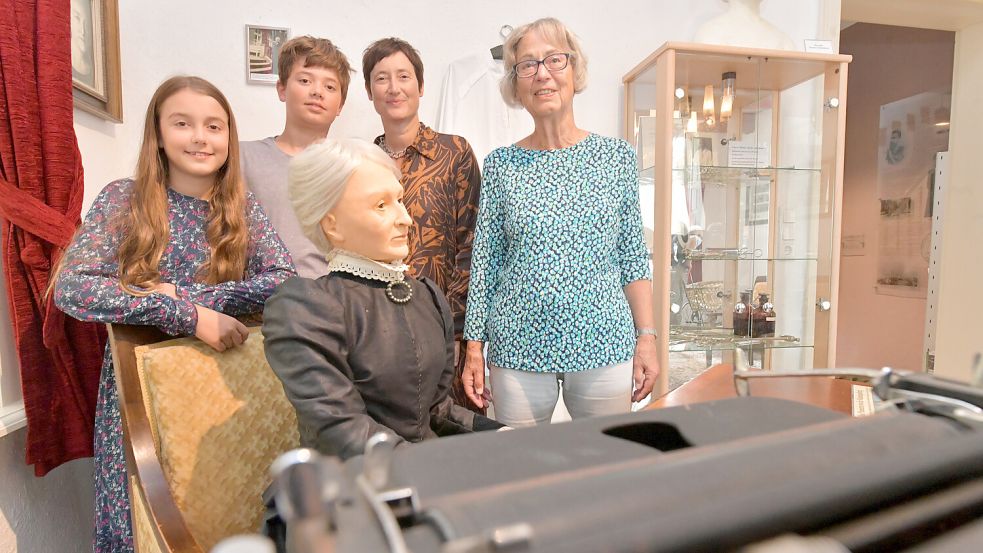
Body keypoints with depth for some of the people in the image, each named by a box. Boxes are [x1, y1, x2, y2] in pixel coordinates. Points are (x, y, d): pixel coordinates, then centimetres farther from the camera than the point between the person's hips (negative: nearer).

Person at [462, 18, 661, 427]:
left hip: (604, 344, 1)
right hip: (518, 348, 0)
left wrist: (647, 338, 0)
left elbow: (633, 259, 4)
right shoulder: (500, 165, 1)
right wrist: (474, 349, 1)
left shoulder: (617, 156, 2)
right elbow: (484, 265, 2)